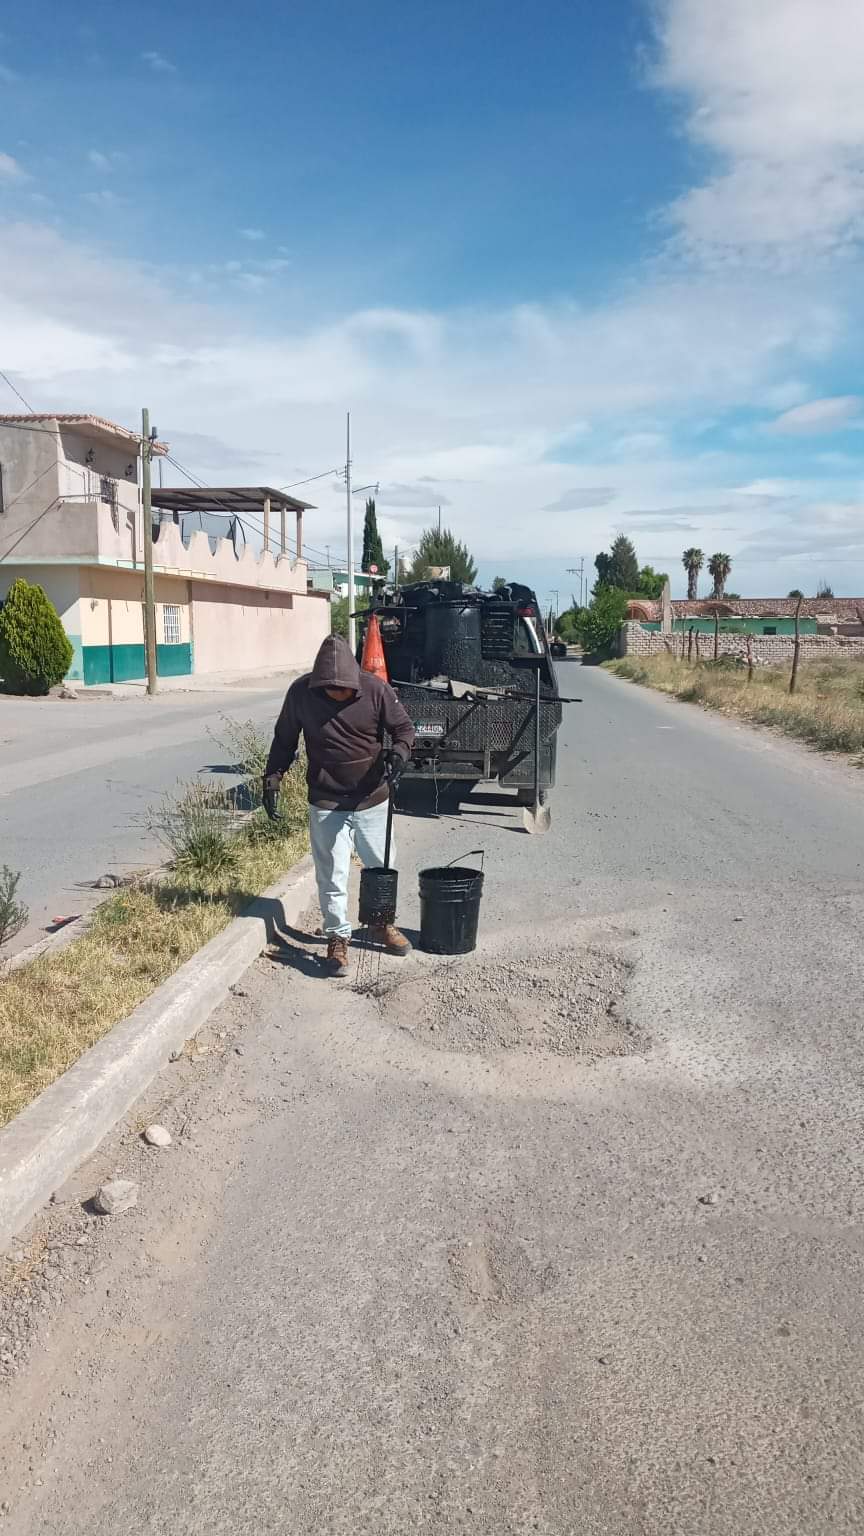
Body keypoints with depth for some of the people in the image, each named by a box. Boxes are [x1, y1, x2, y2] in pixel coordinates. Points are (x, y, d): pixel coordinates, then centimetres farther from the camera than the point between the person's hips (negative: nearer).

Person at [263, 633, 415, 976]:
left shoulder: (376, 690, -14)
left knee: (381, 867, 16)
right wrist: (273, 777, -5)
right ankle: (337, 938, 19)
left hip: (373, 800, 1)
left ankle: (383, 924, 38)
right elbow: (284, 739, 2)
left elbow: (404, 728, -3)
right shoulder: (301, 693, -11)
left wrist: (398, 754, -23)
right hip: (326, 804, -1)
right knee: (331, 874, 2)